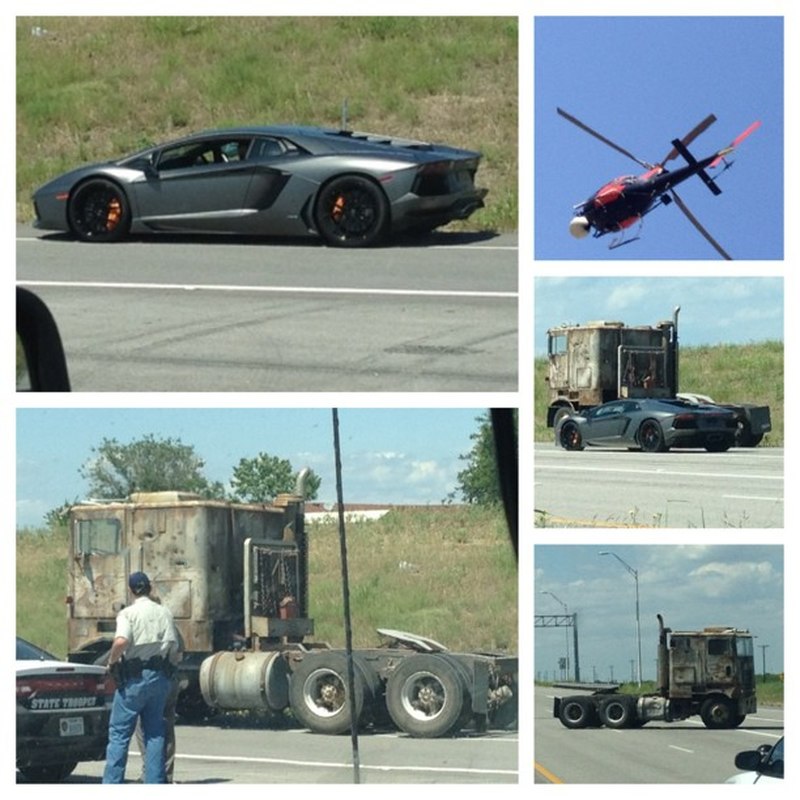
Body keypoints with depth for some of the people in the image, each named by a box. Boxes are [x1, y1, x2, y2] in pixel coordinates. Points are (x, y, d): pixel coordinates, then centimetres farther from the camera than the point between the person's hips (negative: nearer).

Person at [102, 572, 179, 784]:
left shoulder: (128, 613, -8)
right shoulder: (164, 613, 6)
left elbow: (121, 641, -25)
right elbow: (174, 648, 2)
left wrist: (112, 661, -9)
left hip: (134, 678, -4)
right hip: (160, 677, 4)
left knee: (119, 731, 1)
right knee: (155, 732, 9)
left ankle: (112, 783, -2)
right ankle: (155, 782, 6)